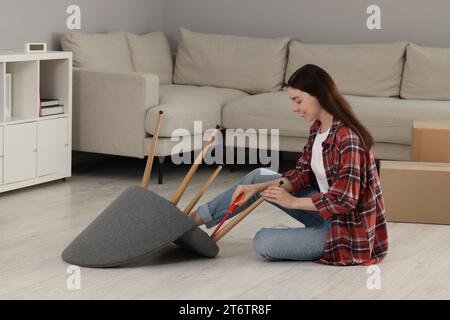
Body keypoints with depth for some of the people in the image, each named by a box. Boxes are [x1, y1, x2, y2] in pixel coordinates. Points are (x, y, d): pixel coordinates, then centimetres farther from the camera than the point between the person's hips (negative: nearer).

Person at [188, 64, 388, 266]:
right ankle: (195, 218, 16)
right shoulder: (317, 128, 2)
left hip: (348, 229, -9)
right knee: (259, 176, 8)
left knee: (263, 243, -21)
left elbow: (344, 200, -28)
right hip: (326, 212, 9)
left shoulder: (347, 138, -27)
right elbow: (302, 174, 8)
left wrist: (293, 202, -18)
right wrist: (257, 188, -5)